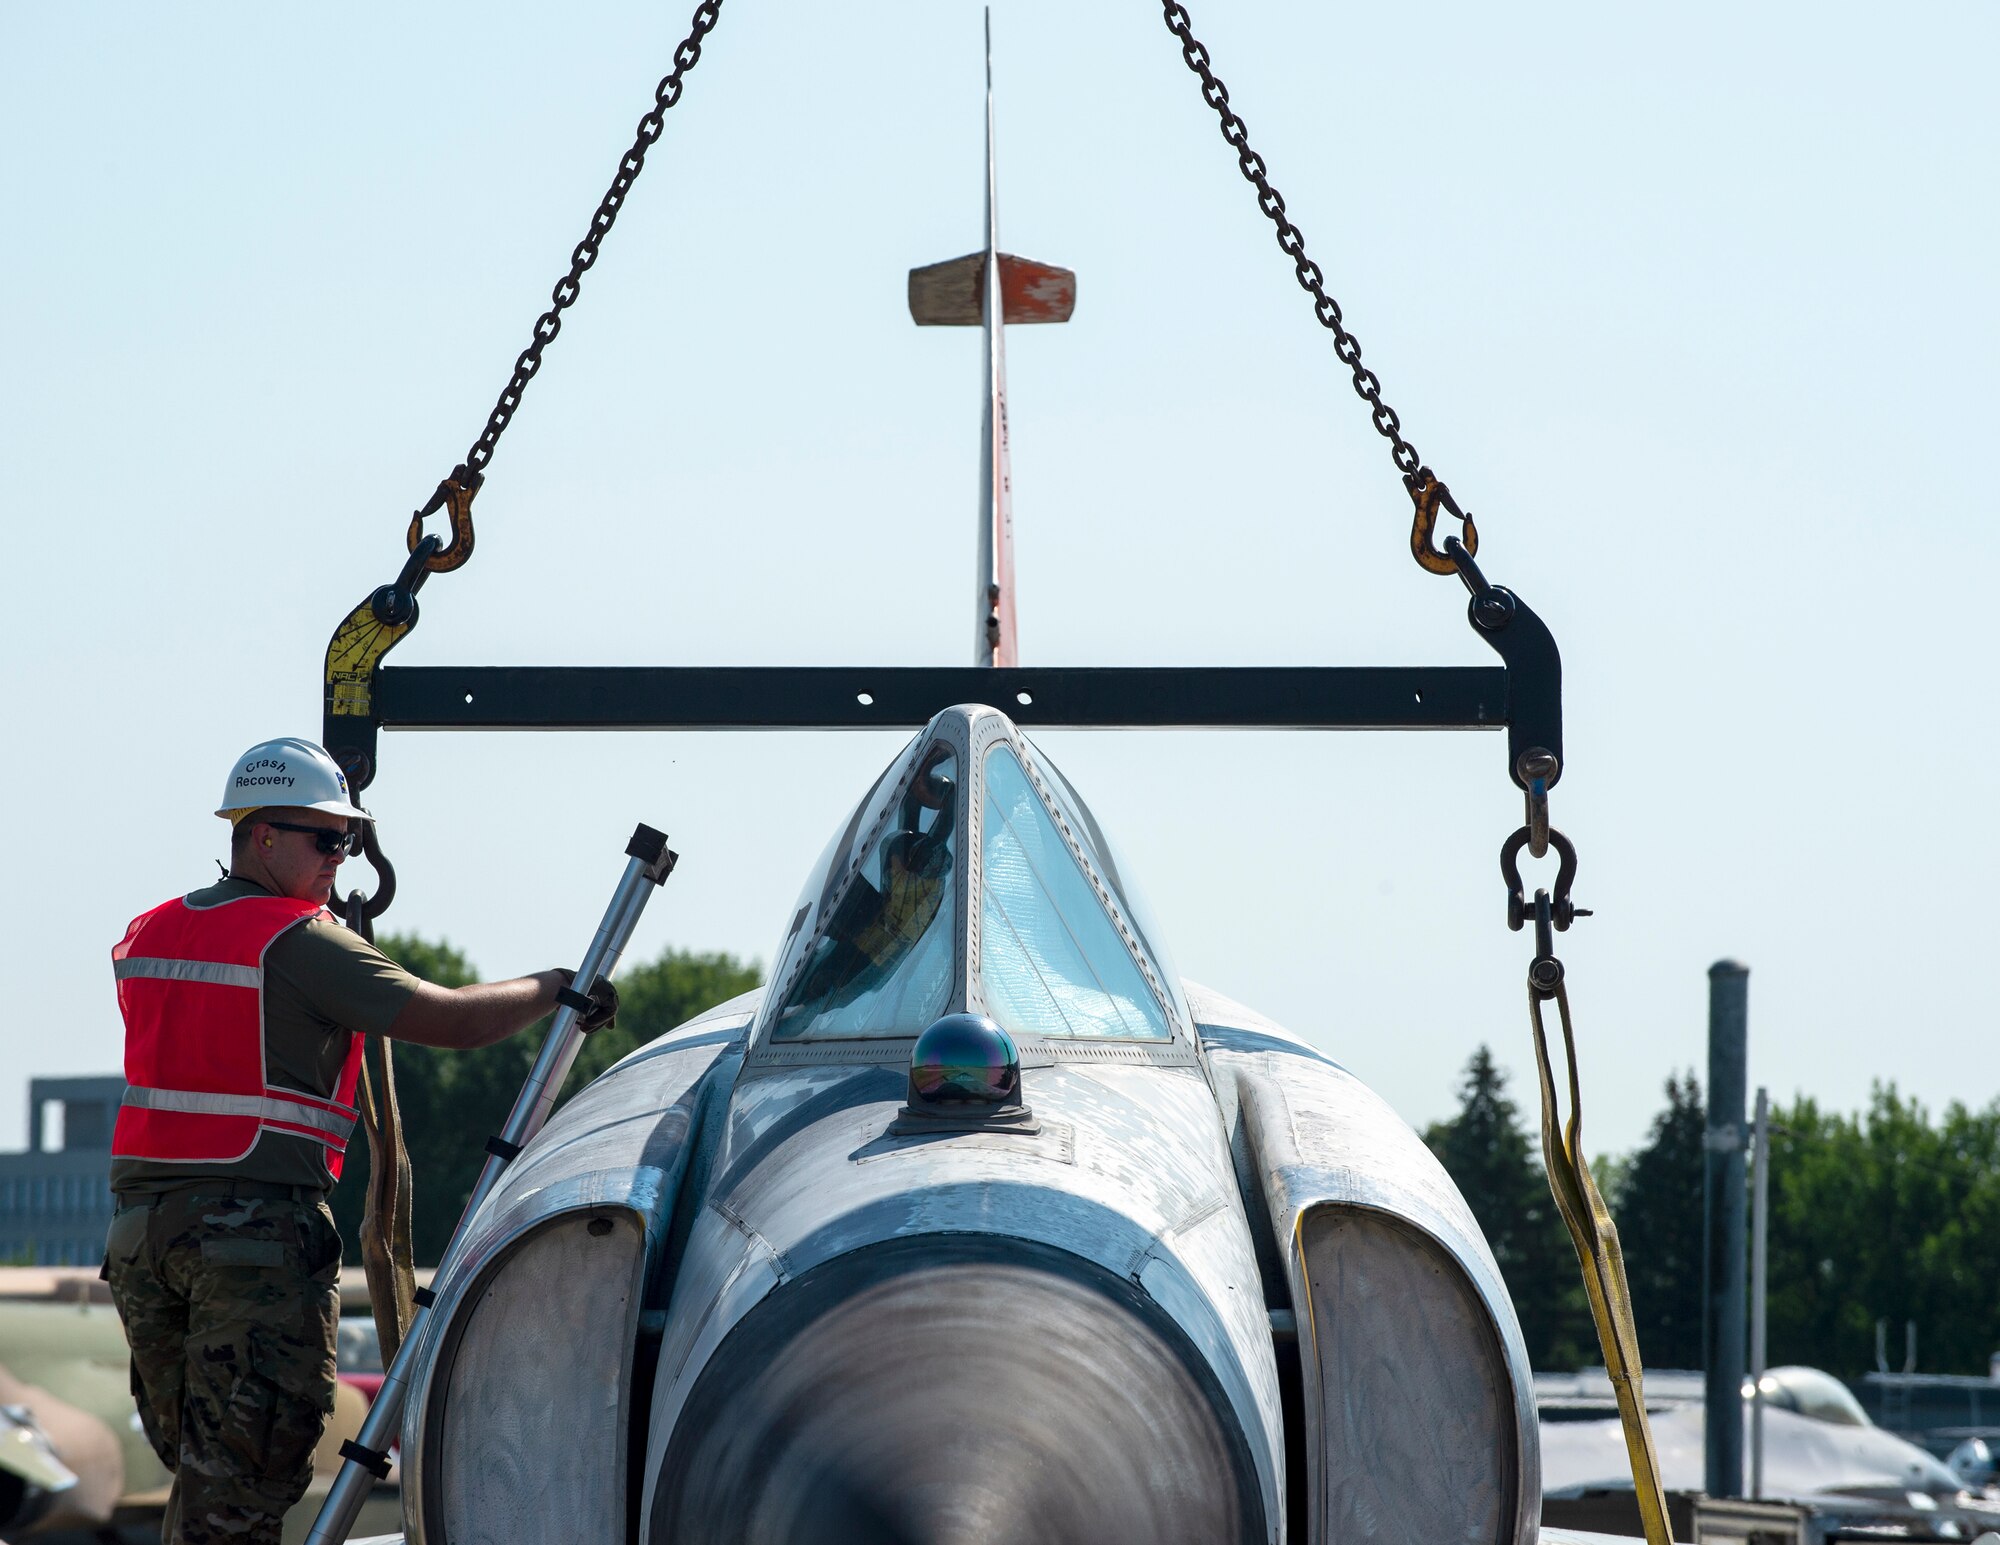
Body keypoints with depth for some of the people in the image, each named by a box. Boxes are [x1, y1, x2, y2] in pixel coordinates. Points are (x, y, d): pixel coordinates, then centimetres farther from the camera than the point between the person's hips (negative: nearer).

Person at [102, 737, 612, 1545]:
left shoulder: (148, 935, 15)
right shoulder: (300, 941, -7)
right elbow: (454, 1020, -11)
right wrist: (550, 988, 6)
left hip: (140, 1226, 7)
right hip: (261, 1227, -7)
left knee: (200, 1471, 14)